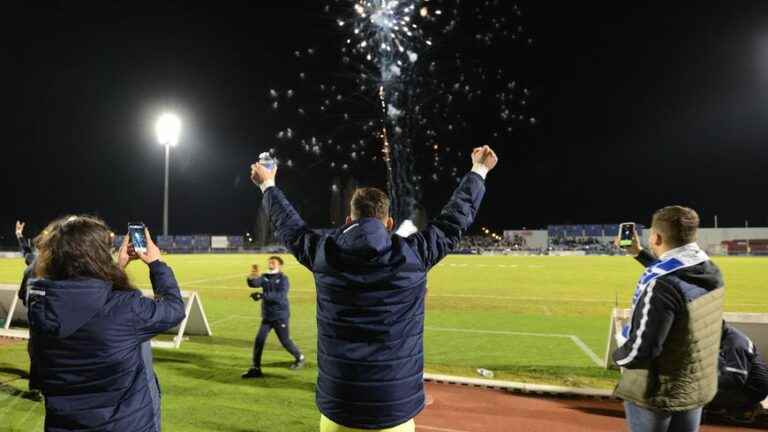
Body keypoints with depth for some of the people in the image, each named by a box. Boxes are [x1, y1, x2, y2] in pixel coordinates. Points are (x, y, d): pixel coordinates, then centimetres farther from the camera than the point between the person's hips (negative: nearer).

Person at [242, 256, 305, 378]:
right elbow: (254, 284, -16)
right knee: (259, 340, -3)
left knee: (285, 341, 6)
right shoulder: (264, 277, 4)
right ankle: (255, 369, 8)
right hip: (267, 316, 5)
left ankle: (300, 358, 32)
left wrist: (262, 295, -33)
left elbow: (280, 296, -26)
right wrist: (252, 277, -39)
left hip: (280, 316, -4)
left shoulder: (283, 279, -11)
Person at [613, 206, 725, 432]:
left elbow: (640, 350, -28)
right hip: (698, 387, 7)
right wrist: (639, 254, 27)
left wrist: (617, 356, -8)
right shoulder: (711, 273, -5)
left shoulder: (660, 286, -30)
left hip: (657, 394, -7)